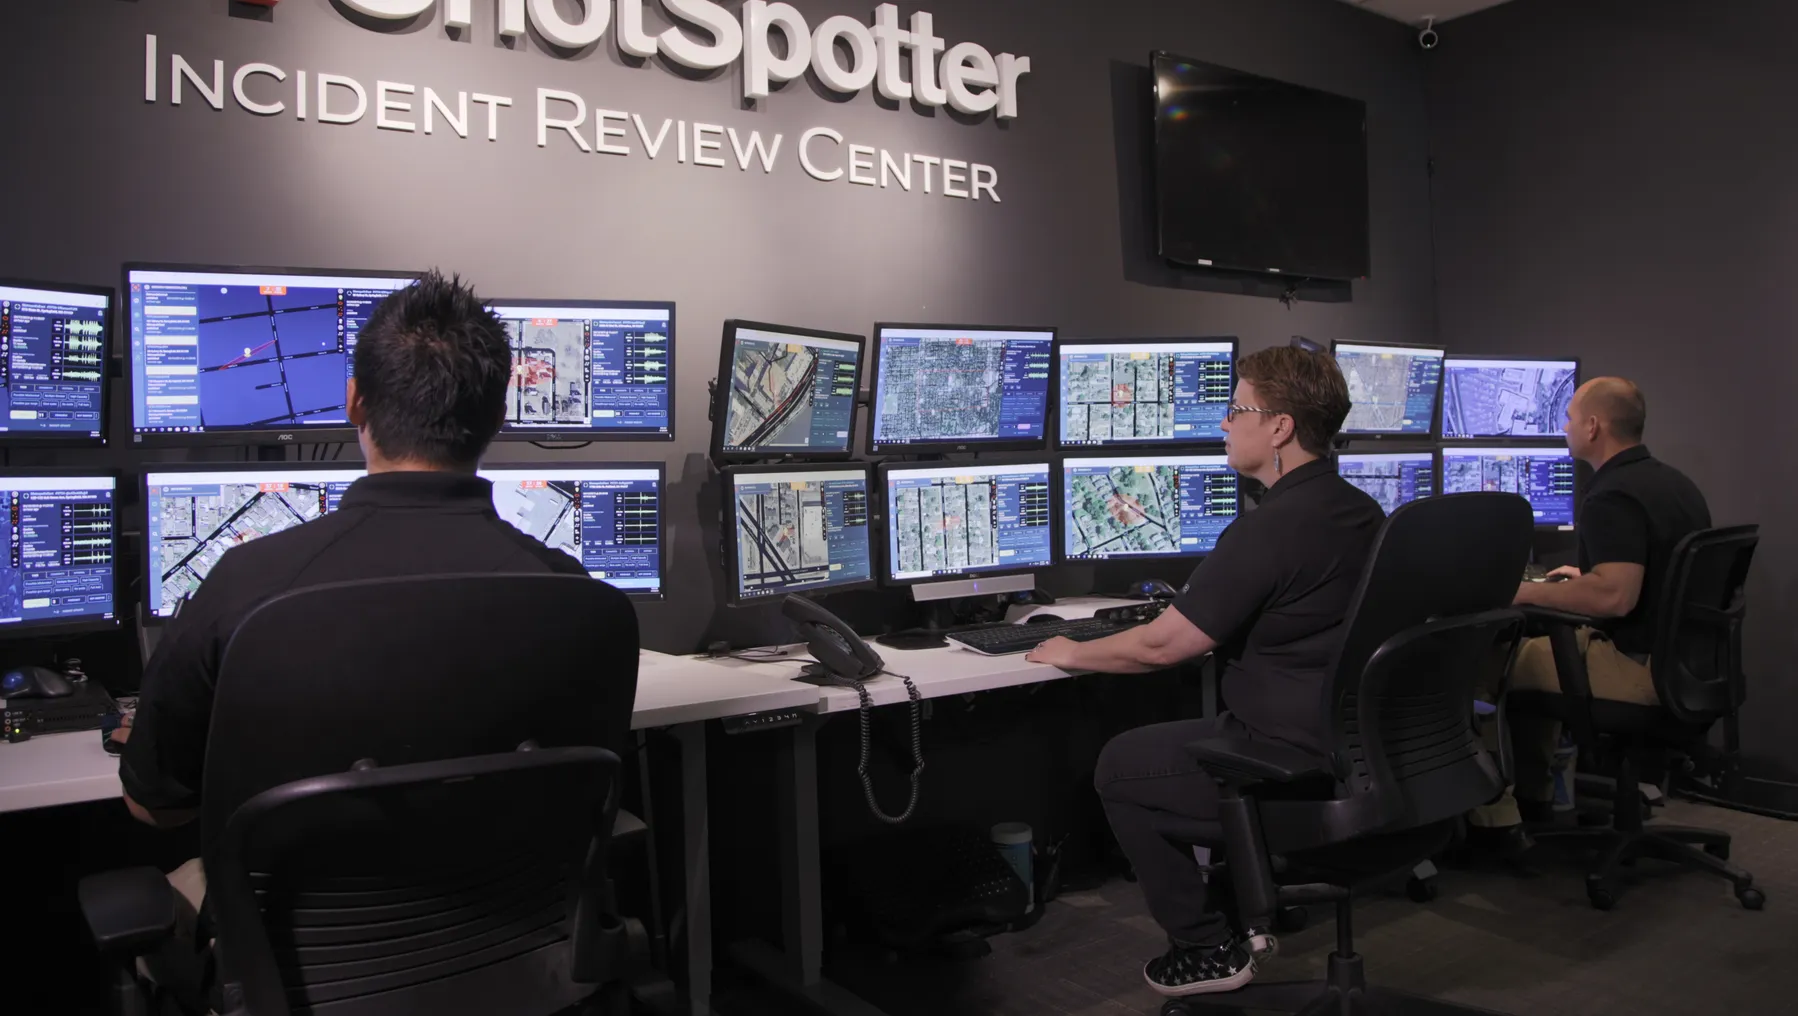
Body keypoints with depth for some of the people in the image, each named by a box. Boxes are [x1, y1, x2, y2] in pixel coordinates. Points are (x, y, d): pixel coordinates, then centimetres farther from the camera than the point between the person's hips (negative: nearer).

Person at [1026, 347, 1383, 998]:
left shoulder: (1269, 529, -23)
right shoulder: (1361, 512, 6)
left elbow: (1160, 647, -19)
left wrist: (1070, 655, -3)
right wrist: (1197, 613, 23)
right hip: (1353, 743, 10)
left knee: (1120, 766, 8)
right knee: (1194, 730, 31)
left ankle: (1208, 949, 16)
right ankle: (1240, 905, 35)